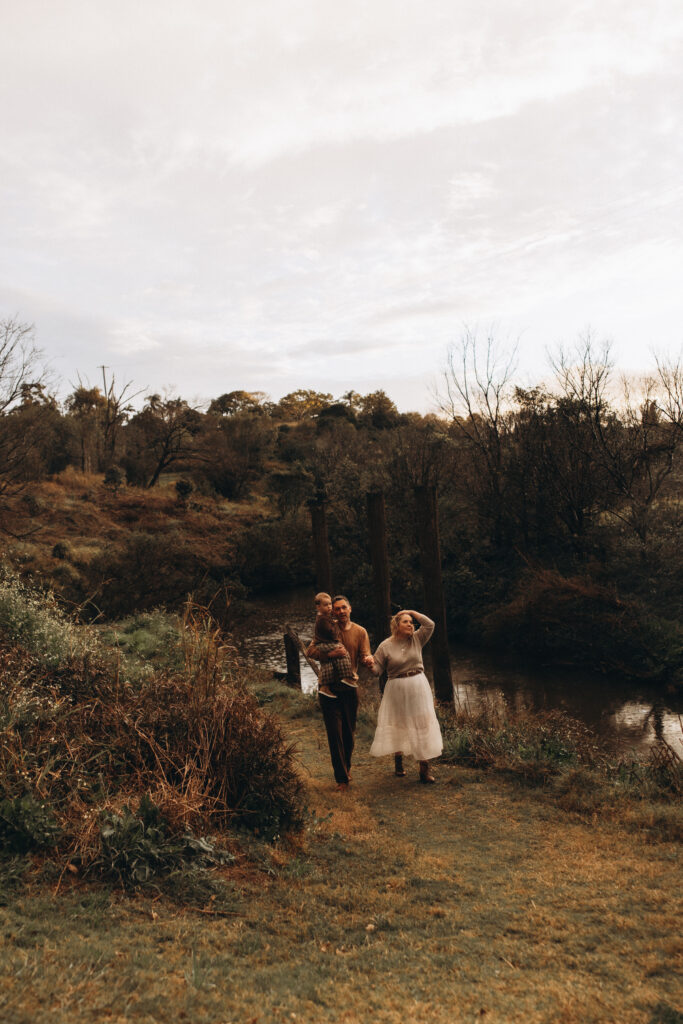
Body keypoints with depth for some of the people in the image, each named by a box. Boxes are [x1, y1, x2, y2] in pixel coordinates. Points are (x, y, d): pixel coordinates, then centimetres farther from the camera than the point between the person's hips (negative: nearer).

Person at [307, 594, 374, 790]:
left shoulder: (360, 632, 4)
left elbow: (365, 656, -6)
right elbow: (311, 651, -10)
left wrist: (368, 660, -30)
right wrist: (330, 654, -26)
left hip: (350, 687, 2)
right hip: (329, 687, -2)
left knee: (349, 732, 12)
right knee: (334, 732, -4)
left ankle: (346, 766, 37)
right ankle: (341, 777, 5)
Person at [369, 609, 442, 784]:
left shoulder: (416, 639, 4)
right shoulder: (385, 646, -3)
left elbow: (430, 625, -7)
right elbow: (377, 669, -4)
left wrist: (412, 612, -3)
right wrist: (370, 664, -26)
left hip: (418, 686, 2)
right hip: (397, 689, -1)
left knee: (423, 724, -3)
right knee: (398, 724, 8)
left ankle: (424, 769, 0)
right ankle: (398, 762, 30)